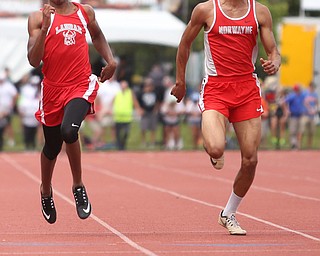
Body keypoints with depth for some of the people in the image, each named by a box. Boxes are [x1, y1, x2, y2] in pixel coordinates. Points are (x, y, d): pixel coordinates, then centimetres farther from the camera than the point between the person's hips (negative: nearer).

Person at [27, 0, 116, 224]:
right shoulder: (38, 18, -1)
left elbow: (97, 35, 30)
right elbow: (34, 60, -10)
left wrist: (110, 60, 13)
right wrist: (45, 28, -20)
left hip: (82, 86, 0)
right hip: (53, 89, 1)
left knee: (69, 130, -29)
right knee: (52, 147, 14)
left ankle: (78, 186, -9)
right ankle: (46, 191, 44)